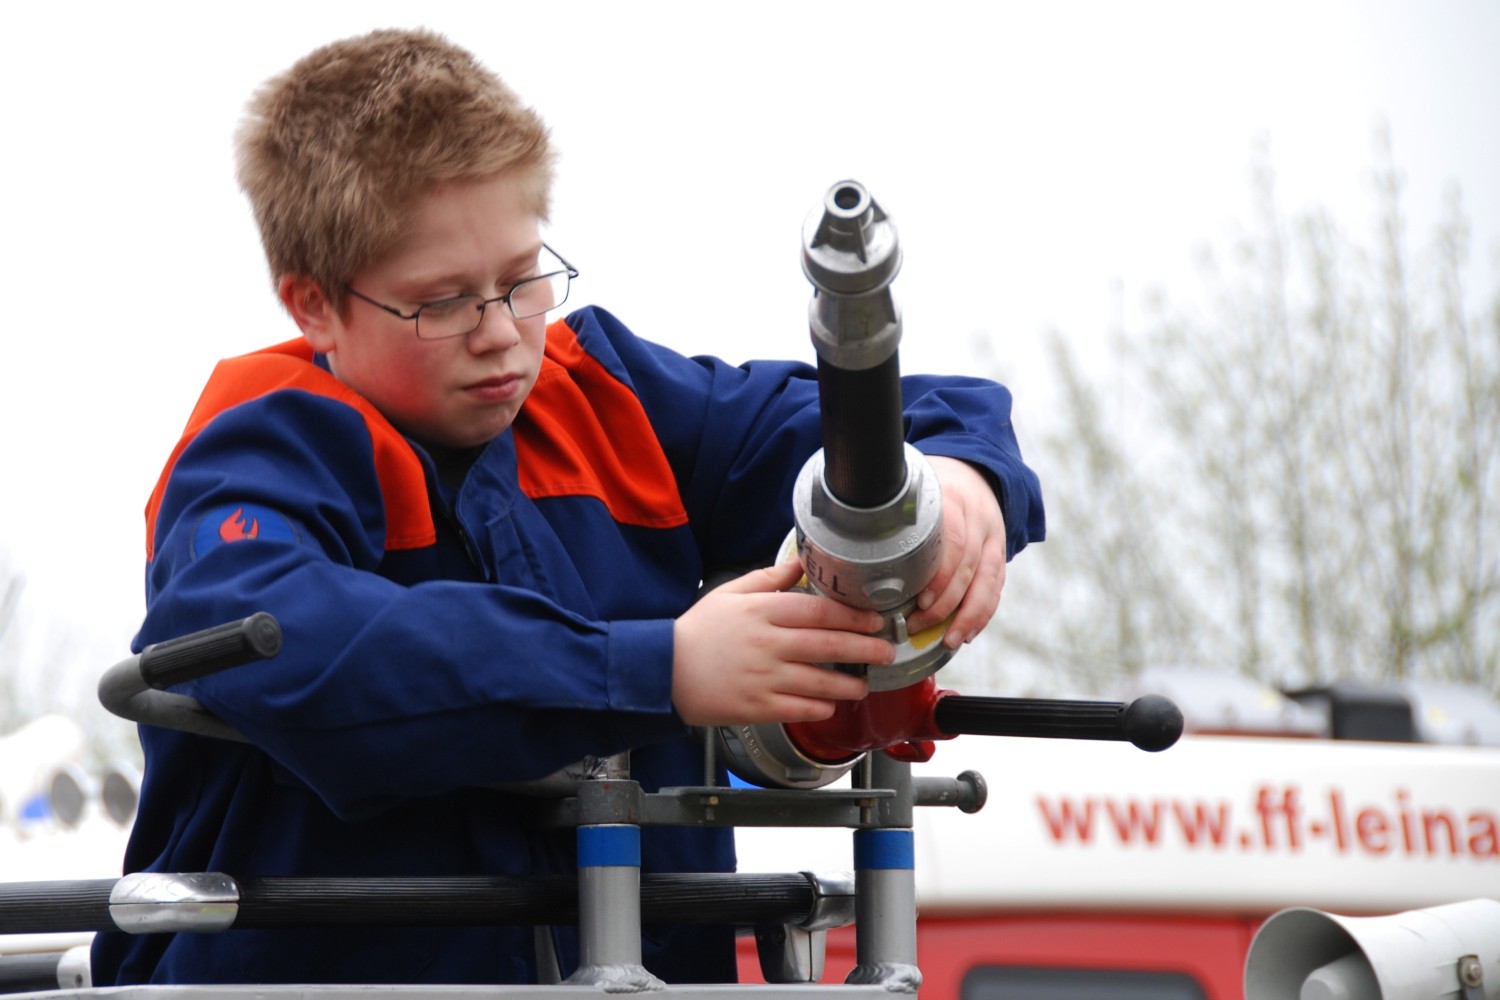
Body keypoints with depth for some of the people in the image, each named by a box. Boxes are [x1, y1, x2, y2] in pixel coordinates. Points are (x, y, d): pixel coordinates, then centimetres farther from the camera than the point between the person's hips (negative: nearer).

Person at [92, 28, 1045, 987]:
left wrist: (955, 473, -9)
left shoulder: (602, 393, 10)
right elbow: (289, 650, -28)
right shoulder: (267, 457, -7)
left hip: (644, 949, 4)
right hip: (336, 960, -4)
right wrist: (658, 670, -30)